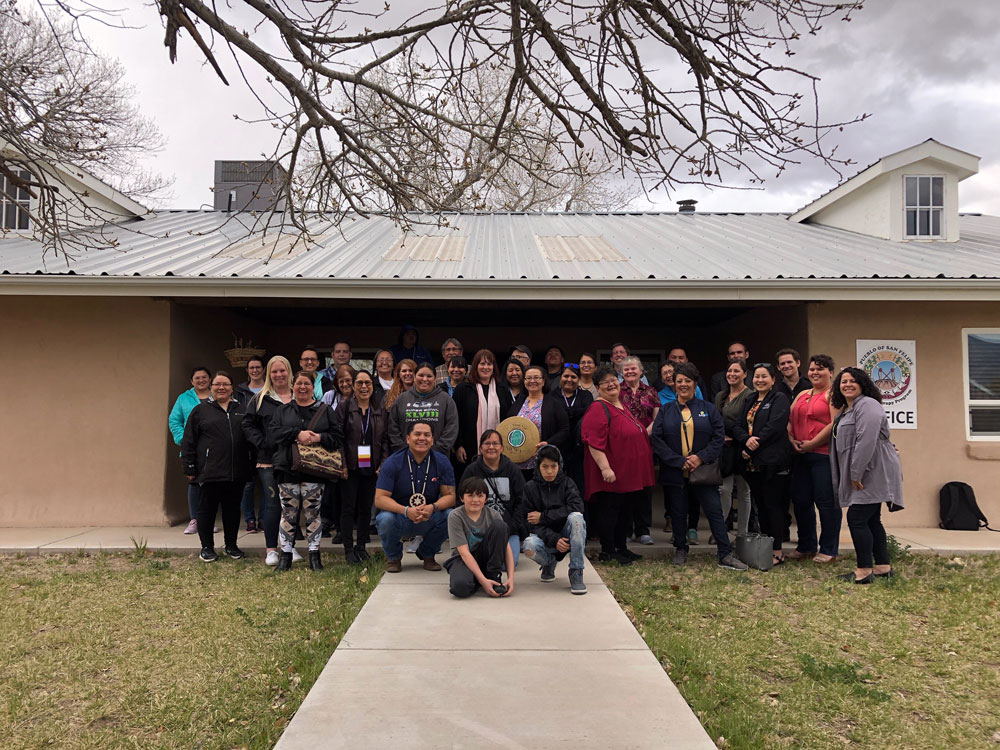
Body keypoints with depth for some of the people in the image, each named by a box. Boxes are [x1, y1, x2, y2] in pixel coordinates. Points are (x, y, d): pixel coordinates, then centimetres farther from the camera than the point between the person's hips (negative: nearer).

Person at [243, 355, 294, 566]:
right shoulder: (261, 399, 6)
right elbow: (248, 424, 5)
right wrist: (262, 443, -7)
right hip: (269, 461, -2)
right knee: (272, 504, -1)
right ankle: (271, 549, 8)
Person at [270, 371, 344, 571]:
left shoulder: (326, 411, 10)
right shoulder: (282, 411, 14)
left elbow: (338, 436, 2)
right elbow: (274, 432, -3)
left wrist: (319, 438, -15)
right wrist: (297, 434, -16)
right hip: (287, 469, 1)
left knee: (313, 513, 0)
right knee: (288, 513, 3)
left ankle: (314, 555, 8)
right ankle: (286, 553, 12)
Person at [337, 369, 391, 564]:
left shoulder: (379, 410, 9)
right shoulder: (344, 407, 0)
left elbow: (385, 439, 9)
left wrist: (383, 464, -1)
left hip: (371, 466, 3)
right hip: (350, 466, -3)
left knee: (366, 507, 9)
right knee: (348, 507, 0)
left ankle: (361, 545, 20)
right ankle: (348, 548, 7)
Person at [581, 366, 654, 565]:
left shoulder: (621, 406, 16)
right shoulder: (598, 409, -14)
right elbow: (594, 443, -22)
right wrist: (605, 468, -27)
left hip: (630, 473, 10)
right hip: (612, 473, -9)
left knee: (626, 510, 15)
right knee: (609, 510, -1)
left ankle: (622, 547, 26)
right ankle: (607, 551, 8)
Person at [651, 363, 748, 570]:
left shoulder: (708, 409, 5)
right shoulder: (665, 411, 5)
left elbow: (719, 437, 0)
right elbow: (657, 440, -3)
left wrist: (701, 457, -14)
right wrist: (680, 461, -13)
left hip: (703, 471, 0)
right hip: (674, 473, 1)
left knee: (715, 511, -3)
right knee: (678, 513, 9)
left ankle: (726, 555, 3)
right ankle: (680, 551, 26)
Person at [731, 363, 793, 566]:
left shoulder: (779, 399, -4)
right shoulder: (750, 401, 18)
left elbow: (775, 427, -17)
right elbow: (738, 426, 10)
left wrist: (752, 449, -15)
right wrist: (746, 440, -13)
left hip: (772, 462, -7)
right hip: (753, 463, 7)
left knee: (773, 505, -4)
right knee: (761, 505, 12)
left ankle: (777, 551, 4)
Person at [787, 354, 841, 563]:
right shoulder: (802, 395, 19)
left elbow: (835, 424, -16)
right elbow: (789, 420, 16)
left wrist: (812, 443, -15)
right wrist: (792, 440, -2)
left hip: (824, 455, -8)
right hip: (801, 455, 8)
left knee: (827, 502, -2)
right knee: (800, 501, 11)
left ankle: (828, 550, 9)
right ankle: (806, 546, 24)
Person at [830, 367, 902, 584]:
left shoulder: (867, 406, -13)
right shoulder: (846, 411, 20)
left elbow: (866, 441, -23)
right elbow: (842, 445, 21)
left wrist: (856, 473, -22)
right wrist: (852, 476, 15)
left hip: (874, 472, -11)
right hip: (861, 475, 11)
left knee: (857, 518, -11)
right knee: (871, 520, 14)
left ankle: (864, 571, -5)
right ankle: (883, 567, 22)